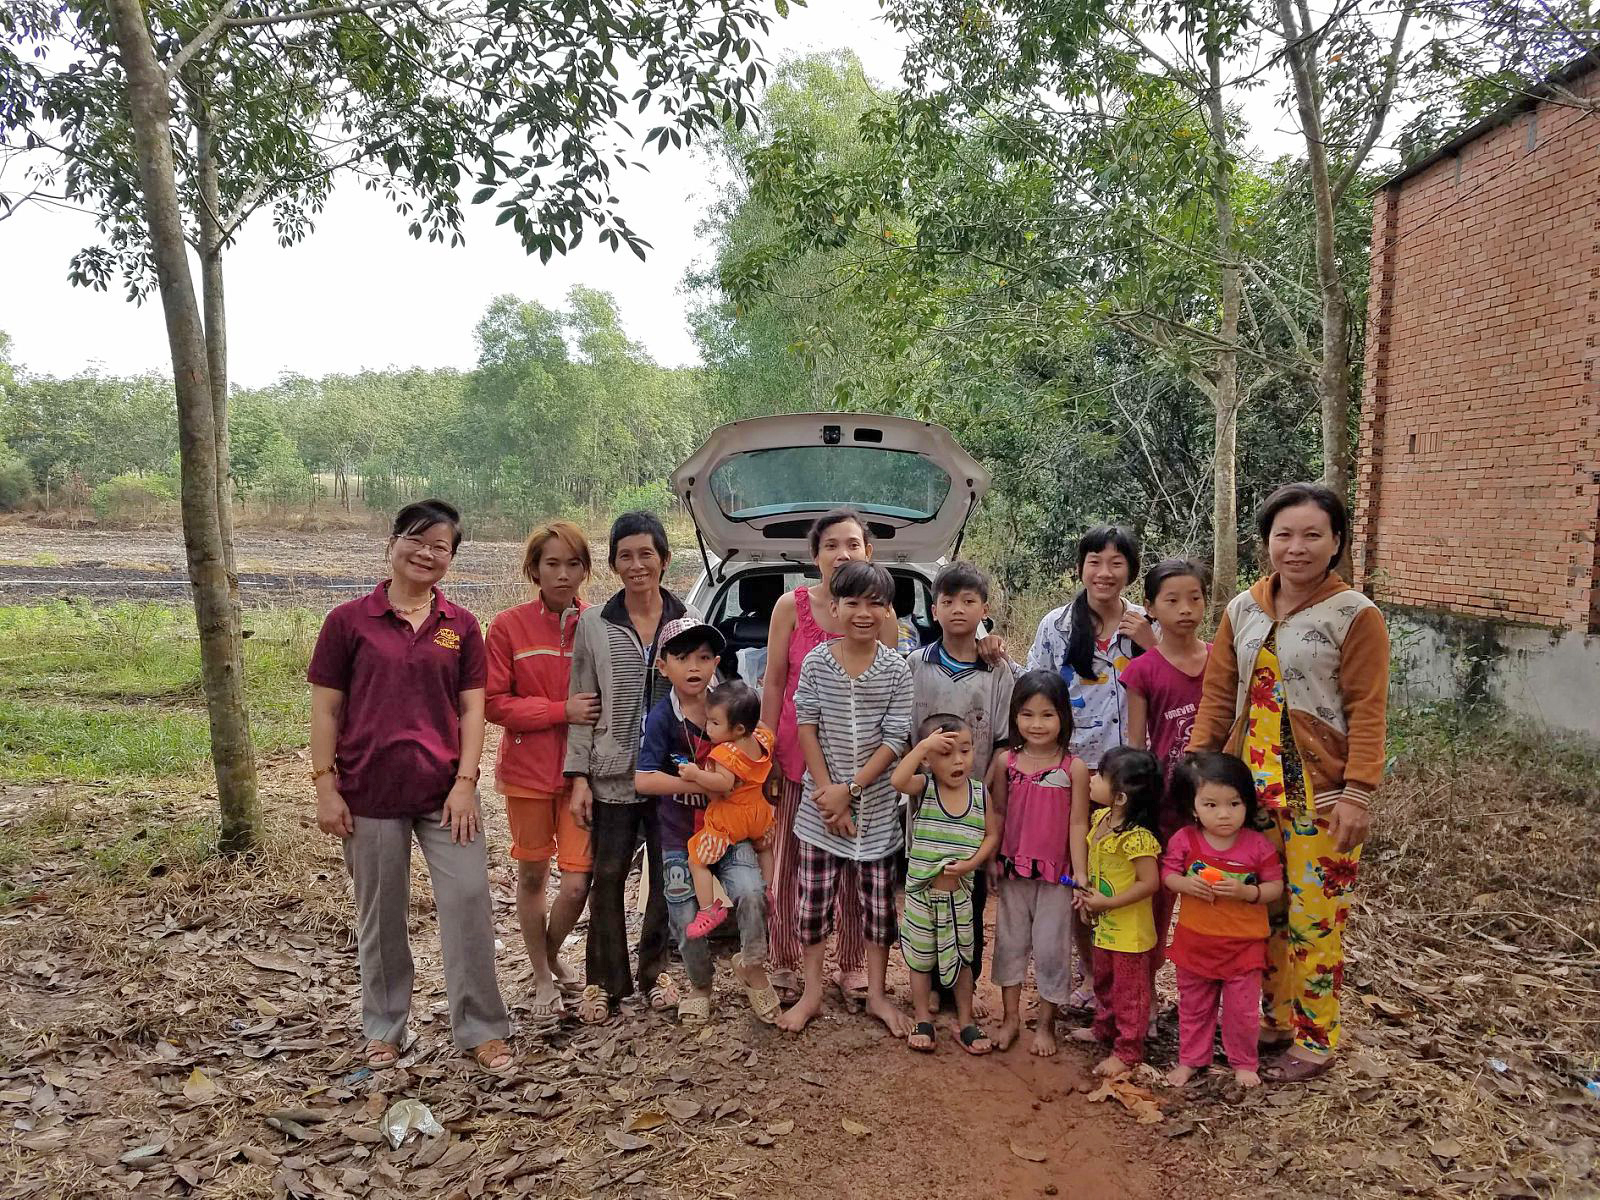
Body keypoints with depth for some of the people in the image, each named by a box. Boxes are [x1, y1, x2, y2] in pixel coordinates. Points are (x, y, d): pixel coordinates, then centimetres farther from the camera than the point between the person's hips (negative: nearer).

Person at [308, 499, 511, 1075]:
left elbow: (472, 708, 3)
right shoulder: (349, 620, -1)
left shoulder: (461, 626, 5)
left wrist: (465, 782, -6)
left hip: (445, 790, 1)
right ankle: (385, 1030, 29)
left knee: (468, 900, -2)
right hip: (371, 794, -1)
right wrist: (326, 786, -5)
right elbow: (325, 708, 0)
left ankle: (482, 1030, 12)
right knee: (381, 914, 11)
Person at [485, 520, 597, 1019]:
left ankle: (551, 953, 30)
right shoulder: (509, 626, -6)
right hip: (528, 771, 0)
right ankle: (543, 978, 33)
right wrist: (561, 711, -17)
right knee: (532, 876, 12)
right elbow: (493, 702, -7)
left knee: (578, 883, -2)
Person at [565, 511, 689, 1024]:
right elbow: (581, 704, 1)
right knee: (607, 878, 4)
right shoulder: (593, 623, 0)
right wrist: (578, 775, -4)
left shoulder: (688, 622, 1)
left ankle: (655, 970, 29)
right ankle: (604, 981, 20)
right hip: (612, 774, -1)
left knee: (670, 876, 10)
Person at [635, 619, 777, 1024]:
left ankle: (752, 966, 6)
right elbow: (643, 780, -23)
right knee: (687, 920, 7)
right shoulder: (662, 717, -12)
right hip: (680, 836, -1)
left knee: (750, 891, -21)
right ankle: (700, 985, 37)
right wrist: (702, 784, -26)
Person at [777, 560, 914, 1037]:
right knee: (813, 903, 8)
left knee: (879, 905, 10)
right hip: (822, 804, 0)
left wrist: (849, 789, -14)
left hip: (878, 806, 0)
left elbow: (895, 740, -9)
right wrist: (827, 791, -11)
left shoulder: (896, 669, -7)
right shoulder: (816, 662, -5)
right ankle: (811, 994, 24)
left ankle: (877, 994, 26)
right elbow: (807, 729, -4)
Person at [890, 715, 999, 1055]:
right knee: (921, 958, 13)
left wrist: (971, 863, -16)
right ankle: (923, 1020, 30)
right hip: (922, 891, -2)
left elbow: (992, 834, -1)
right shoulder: (923, 787, -14)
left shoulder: (979, 792, -6)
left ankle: (965, 1021, 32)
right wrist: (924, 745, -37)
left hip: (960, 893, 2)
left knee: (963, 958, 16)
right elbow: (897, 780, -35)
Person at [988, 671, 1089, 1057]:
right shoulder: (1007, 762, -2)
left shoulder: (1073, 768, -9)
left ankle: (1045, 1023, 23)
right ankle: (1011, 1017, 28)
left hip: (1055, 873, -3)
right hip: (1013, 869, 3)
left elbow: (1077, 823, -7)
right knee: (1010, 941, 13)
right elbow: (998, 813, 5)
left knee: (1051, 947, 6)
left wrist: (1080, 873, -10)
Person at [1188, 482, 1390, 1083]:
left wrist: (1358, 794, -17)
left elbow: (1367, 712, -11)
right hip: (1250, 786, 5)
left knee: (1314, 916, 2)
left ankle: (1314, 1038, 18)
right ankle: (1275, 1018, 31)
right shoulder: (1243, 610, 6)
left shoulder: (1355, 616, -8)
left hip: (1320, 796, -5)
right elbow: (1217, 696, 7)